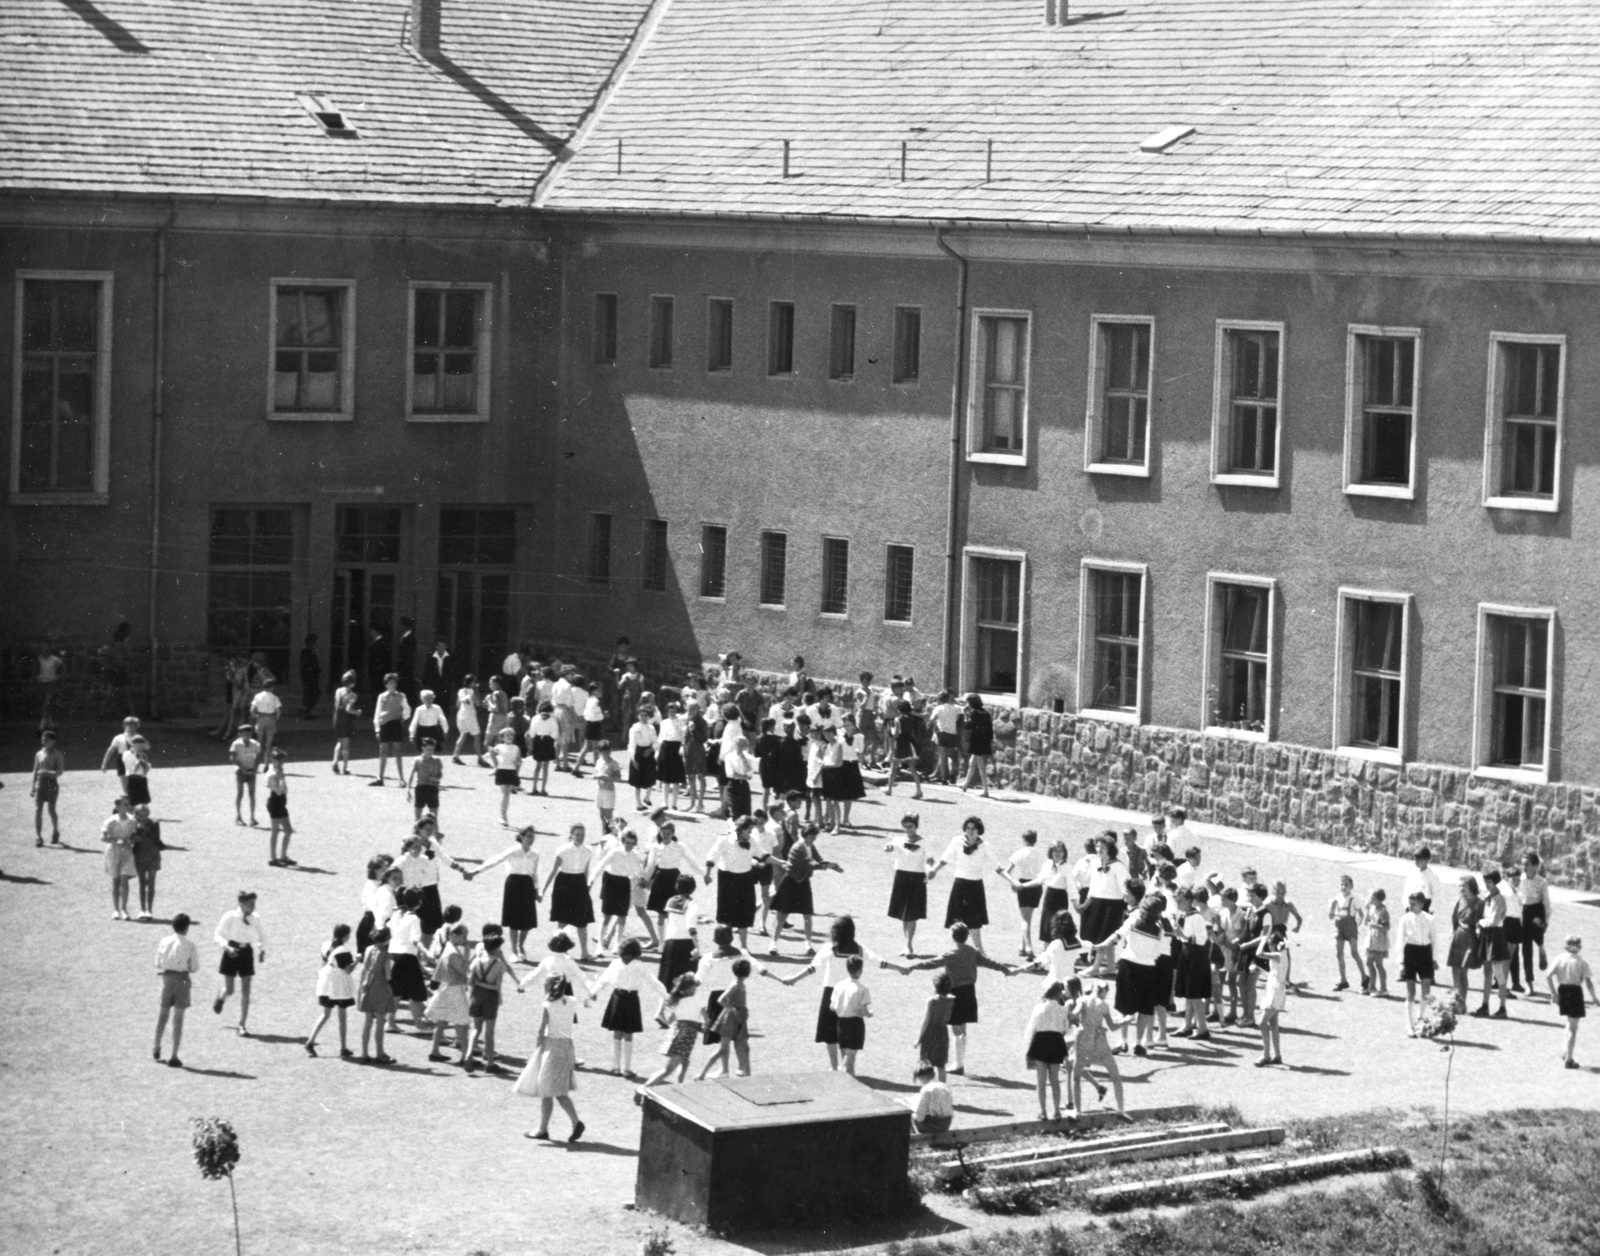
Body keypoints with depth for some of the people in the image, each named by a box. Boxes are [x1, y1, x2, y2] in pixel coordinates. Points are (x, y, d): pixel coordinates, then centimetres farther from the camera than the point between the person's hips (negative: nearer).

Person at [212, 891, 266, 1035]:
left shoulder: (255, 919, -1)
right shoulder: (230, 917, -11)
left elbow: (262, 935, 16)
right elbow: (219, 935, -8)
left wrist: (262, 950, 3)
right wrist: (226, 947, -25)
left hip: (247, 953, 3)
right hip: (232, 953, -3)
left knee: (245, 992, -2)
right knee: (229, 990, 0)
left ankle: (242, 1026, 3)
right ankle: (221, 998, 40)